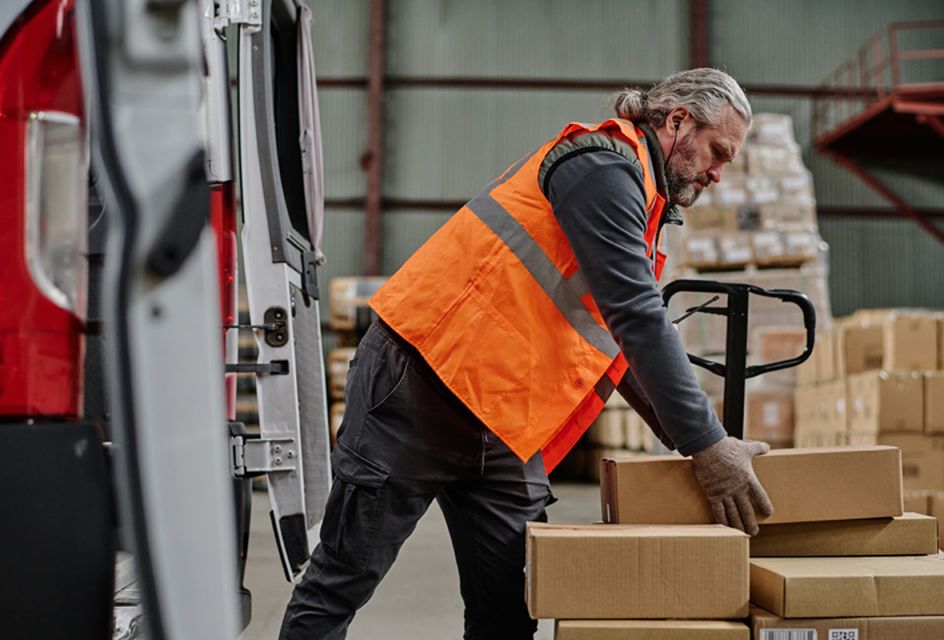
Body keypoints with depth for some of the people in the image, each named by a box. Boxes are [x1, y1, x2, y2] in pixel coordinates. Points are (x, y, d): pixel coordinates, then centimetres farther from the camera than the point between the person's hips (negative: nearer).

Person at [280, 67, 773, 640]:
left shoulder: (635, 196, 20)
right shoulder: (604, 166, -12)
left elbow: (624, 342, 22)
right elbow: (638, 316, -21)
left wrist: (686, 437, 11)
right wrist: (706, 444, -20)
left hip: (503, 421, 10)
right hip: (420, 383, -10)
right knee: (343, 583, -1)